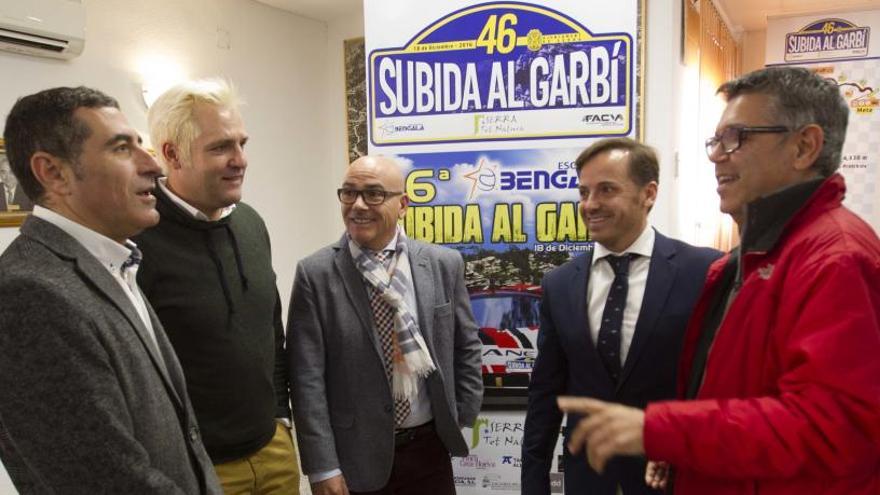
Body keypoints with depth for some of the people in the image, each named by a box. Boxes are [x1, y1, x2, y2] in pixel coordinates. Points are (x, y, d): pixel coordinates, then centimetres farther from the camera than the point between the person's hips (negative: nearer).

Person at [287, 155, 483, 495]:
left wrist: (462, 418, 5)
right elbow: (308, 379, -10)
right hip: (355, 454, -2)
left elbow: (466, 347, 8)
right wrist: (323, 467, -11)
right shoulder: (315, 274, -9)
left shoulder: (444, 264, -2)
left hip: (429, 447, 2)